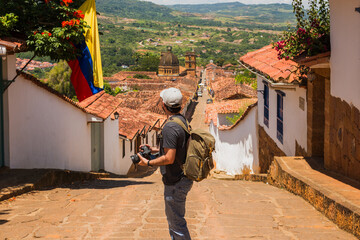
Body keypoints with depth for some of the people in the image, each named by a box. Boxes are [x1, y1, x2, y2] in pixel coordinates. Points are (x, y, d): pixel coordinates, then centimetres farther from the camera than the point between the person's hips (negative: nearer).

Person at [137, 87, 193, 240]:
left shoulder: (170, 127, -23)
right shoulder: (184, 121, 8)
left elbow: (169, 158, -25)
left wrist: (148, 163, -12)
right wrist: (156, 150, 19)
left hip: (175, 183, -10)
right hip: (184, 178, 10)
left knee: (177, 222, 0)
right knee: (173, 217, 23)